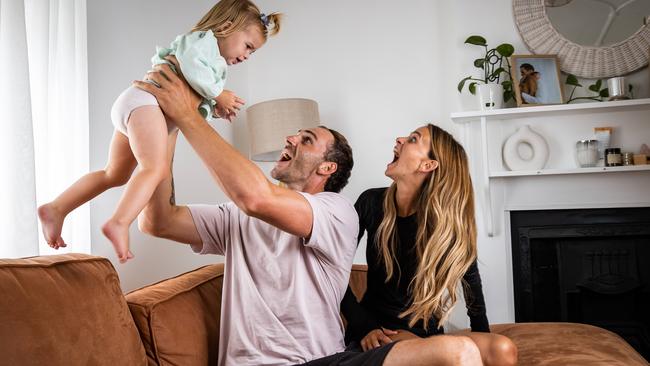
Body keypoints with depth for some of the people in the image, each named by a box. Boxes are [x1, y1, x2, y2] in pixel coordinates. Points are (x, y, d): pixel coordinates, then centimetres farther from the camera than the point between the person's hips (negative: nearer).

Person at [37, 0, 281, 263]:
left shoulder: (214, 64, 31)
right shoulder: (204, 39, 2)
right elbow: (191, 66, -20)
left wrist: (215, 109, 11)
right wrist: (218, 94, -11)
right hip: (145, 101, -10)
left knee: (115, 175, 17)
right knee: (155, 168, -27)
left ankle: (56, 209, 19)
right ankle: (119, 223, -42)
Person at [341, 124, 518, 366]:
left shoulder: (449, 219, -9)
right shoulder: (372, 202, -8)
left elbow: (468, 273, 6)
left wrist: (483, 341, 8)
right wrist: (364, 326, -14)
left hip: (426, 335, 2)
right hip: (375, 333, -2)